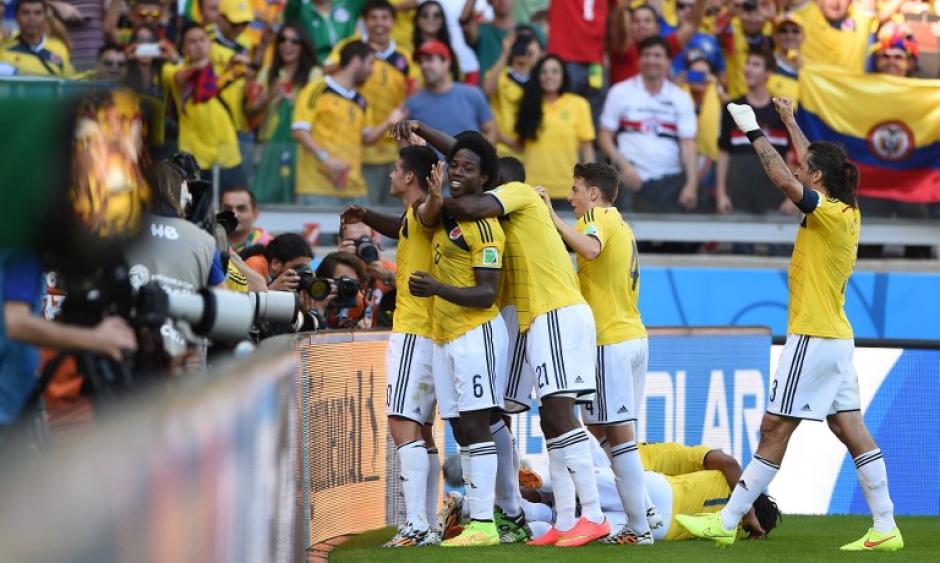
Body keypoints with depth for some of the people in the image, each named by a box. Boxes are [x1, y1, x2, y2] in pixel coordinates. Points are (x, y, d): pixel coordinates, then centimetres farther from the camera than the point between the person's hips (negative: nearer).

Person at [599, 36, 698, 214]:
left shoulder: (681, 98, 8)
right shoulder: (620, 93, 4)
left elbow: (688, 144, 3)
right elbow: (606, 137, 5)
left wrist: (691, 184, -9)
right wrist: (624, 166, -11)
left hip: (670, 181, 2)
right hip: (632, 179, -2)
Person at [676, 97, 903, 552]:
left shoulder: (830, 213, -14)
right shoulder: (848, 214, 10)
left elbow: (784, 179, -25)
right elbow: (811, 164, 26)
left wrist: (754, 131, -16)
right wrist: (789, 120, 35)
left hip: (813, 339, -9)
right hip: (836, 339, 9)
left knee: (774, 430, -6)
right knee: (852, 431, 6)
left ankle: (726, 523, -3)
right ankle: (885, 528, 4)